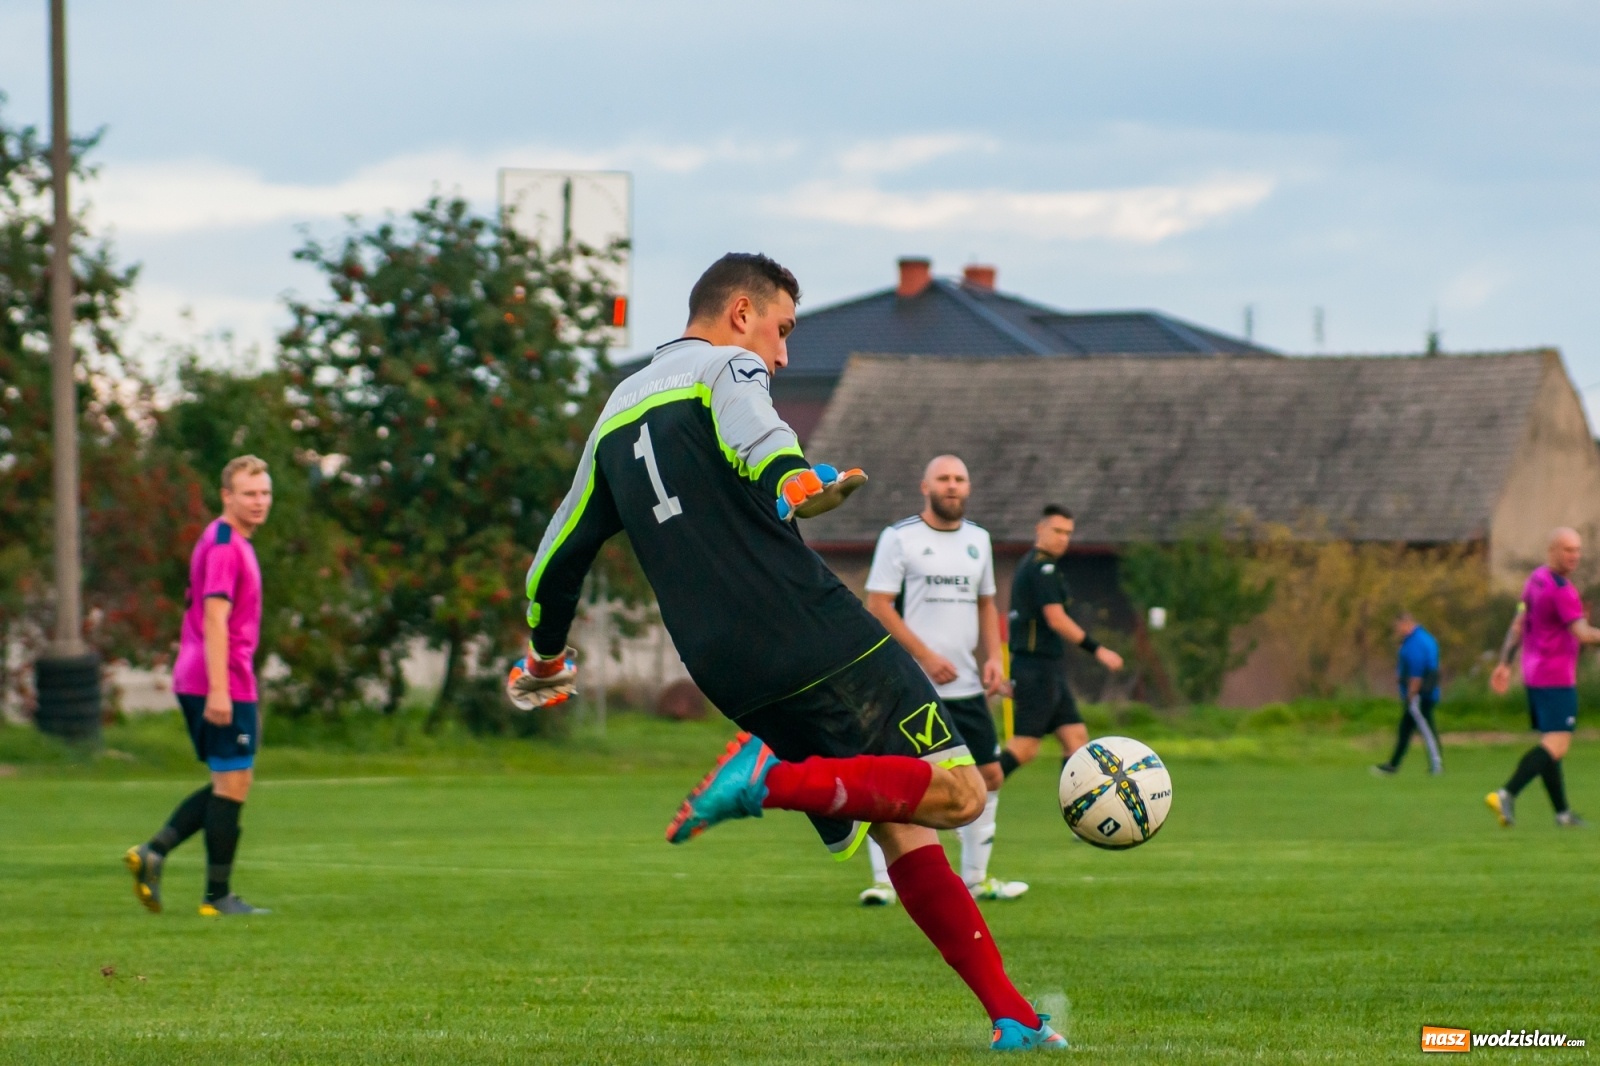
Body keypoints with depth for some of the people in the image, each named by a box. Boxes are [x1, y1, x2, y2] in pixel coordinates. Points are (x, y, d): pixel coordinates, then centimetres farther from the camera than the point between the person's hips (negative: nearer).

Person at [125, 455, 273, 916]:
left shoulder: (221, 541, 18)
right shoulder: (226, 546, -13)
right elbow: (215, 620, -21)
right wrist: (219, 690, -26)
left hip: (195, 683, 10)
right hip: (225, 686, -10)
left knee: (226, 786, 15)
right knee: (233, 785, -4)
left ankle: (153, 852, 4)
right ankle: (218, 896, 0)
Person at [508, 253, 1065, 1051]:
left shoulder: (617, 414, 23)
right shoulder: (726, 369, 3)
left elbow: (556, 560, 26)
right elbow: (756, 440, -22)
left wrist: (545, 662, 40)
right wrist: (798, 488, -38)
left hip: (735, 678, 8)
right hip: (819, 637, -8)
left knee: (901, 830, 12)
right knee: (957, 793, -10)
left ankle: (1009, 1015, 4)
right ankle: (774, 782, -24)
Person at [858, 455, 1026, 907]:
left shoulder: (978, 539, 14)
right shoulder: (898, 538, -4)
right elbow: (878, 605, -9)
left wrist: (993, 657, 6)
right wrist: (926, 656, -16)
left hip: (966, 685, 6)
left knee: (989, 776, 7)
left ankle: (974, 878, 18)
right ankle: (883, 881, -5)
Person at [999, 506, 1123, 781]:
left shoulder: (1029, 565, 18)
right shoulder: (1043, 567, -12)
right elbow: (1056, 620, -18)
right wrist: (1097, 650, -14)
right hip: (1039, 668, -10)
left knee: (1076, 738, 7)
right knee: (1025, 747, -11)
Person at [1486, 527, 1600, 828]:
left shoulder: (1535, 579, 11)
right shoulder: (1560, 588, -17)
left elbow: (1518, 625, 15)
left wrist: (1505, 663, 18)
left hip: (1534, 676, 10)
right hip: (1556, 678, -10)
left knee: (1550, 744, 13)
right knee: (1556, 745, -13)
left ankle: (1562, 812, 15)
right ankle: (1506, 795, -23)